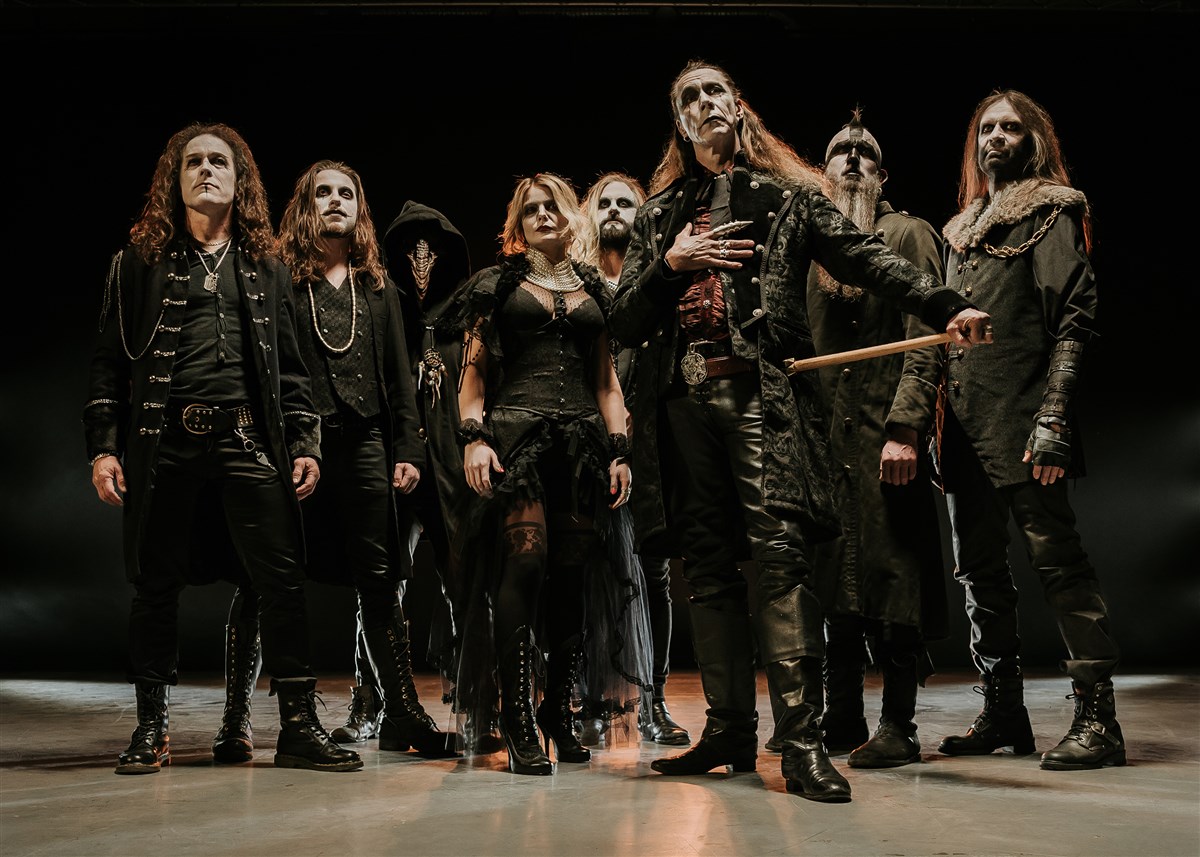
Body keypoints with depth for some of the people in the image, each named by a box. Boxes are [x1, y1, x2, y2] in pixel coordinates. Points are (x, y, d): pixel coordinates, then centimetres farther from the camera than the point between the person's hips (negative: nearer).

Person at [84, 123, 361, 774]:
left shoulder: (265, 267, 16)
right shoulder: (141, 261, 11)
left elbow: (289, 367, 16)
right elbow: (109, 360, 7)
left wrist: (305, 443, 5)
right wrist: (103, 447, -3)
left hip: (249, 442, 1)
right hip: (164, 444, -1)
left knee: (282, 580, -5)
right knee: (156, 584, 5)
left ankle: (299, 727, 2)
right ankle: (151, 729, 18)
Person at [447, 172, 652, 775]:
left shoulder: (592, 289, 20)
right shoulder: (498, 284, 13)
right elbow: (473, 370, 6)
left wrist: (619, 449, 9)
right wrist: (474, 435, -8)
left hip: (583, 439, 3)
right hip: (517, 431, -3)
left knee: (574, 570, -1)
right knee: (526, 558, -17)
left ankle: (559, 709, 9)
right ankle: (517, 719, -14)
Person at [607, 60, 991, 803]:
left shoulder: (786, 193, 14)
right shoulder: (658, 216, 22)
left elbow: (863, 255, 1)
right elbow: (625, 324, 17)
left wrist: (946, 306, -13)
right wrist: (672, 263, 0)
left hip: (760, 392, -4)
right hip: (683, 400, 4)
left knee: (780, 553, -14)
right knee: (708, 566, 4)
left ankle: (802, 737, -13)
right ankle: (730, 728, 12)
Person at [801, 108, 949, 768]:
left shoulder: (907, 233, 3)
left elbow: (925, 337, -7)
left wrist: (905, 427, -18)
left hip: (887, 435, -6)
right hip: (827, 434, 6)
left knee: (893, 575, -6)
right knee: (835, 577, 7)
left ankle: (898, 727, 0)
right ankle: (841, 720, 14)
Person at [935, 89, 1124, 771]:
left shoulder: (1050, 211, 2)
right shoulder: (963, 228, 22)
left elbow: (1075, 320, -7)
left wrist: (1053, 418, -18)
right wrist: (940, 422, 13)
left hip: (1021, 419, -7)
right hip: (965, 423, 7)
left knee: (1056, 555, -9)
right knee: (980, 568, 9)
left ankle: (1097, 719, -4)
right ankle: (1004, 711, 17)